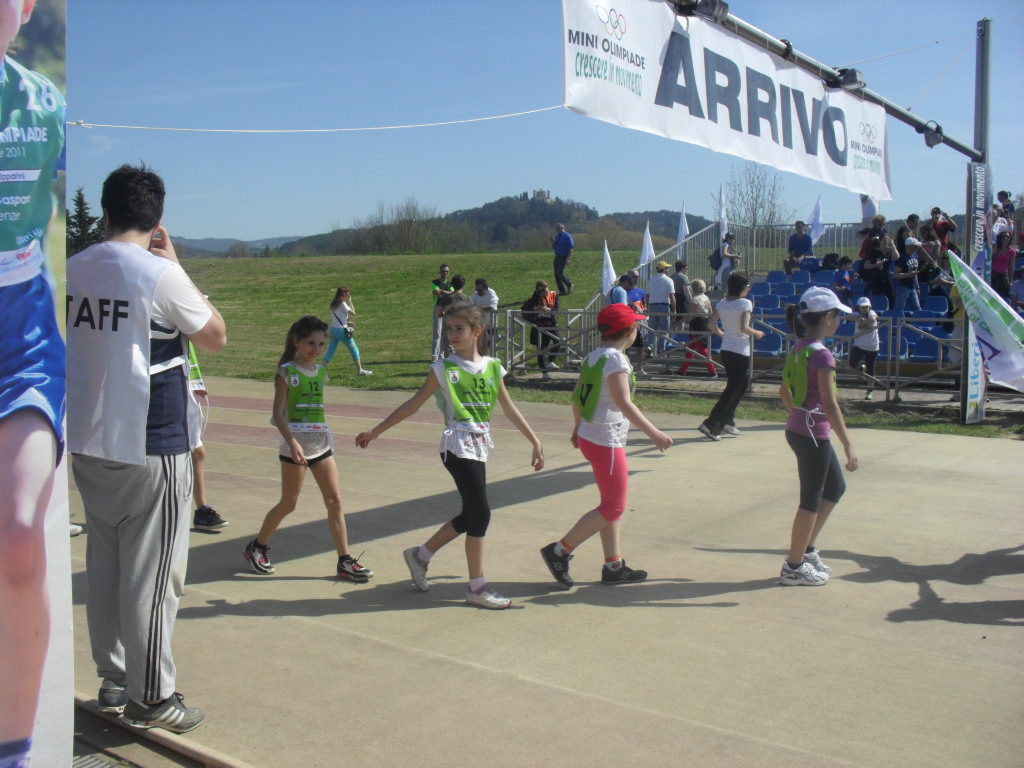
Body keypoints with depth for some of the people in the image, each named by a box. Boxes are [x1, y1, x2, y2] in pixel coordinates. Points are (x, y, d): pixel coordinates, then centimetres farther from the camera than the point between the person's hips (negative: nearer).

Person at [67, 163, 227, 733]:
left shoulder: (74, 270, 5)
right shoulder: (160, 274, -15)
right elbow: (216, 338, -2)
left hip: (88, 443, 7)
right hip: (153, 448, -7)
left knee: (105, 564, 16)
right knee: (152, 574, 2)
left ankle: (114, 678, 29)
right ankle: (151, 697, 12)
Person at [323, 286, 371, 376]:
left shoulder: (333, 304, 11)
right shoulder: (342, 304, -13)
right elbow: (353, 313, -12)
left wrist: (346, 322, 12)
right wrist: (350, 301, -4)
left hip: (333, 329, 7)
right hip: (342, 330, -7)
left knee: (330, 351, 7)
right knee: (354, 349, 5)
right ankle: (360, 370, 9)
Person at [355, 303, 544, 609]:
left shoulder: (492, 367, 8)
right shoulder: (445, 368, -5)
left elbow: (509, 409, 14)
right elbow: (414, 404, -2)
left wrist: (535, 442, 13)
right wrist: (375, 432, -3)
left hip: (480, 447, 6)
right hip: (458, 446, -6)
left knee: (470, 516, 12)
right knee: (480, 513, -9)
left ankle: (420, 555, 31)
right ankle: (477, 587, 4)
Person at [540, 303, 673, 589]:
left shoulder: (595, 356, 9)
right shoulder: (615, 359, -18)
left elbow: (576, 395, 15)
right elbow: (624, 404, -27)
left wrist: (578, 428, 27)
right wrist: (653, 433, -28)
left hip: (590, 436, 10)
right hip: (606, 443, -10)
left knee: (612, 504, 16)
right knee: (613, 508, -1)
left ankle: (614, 566, 22)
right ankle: (559, 550, 1)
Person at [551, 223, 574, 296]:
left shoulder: (567, 236, -8)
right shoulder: (557, 237, 14)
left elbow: (571, 248, -13)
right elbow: (553, 248, 21)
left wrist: (568, 259, -19)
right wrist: (553, 242, 0)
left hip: (564, 258, -8)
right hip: (557, 257, 8)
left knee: (560, 273, -18)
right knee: (556, 274, 4)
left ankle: (569, 285, 5)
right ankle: (562, 291, 11)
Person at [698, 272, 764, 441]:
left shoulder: (722, 303, 5)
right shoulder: (745, 303, -13)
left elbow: (712, 324, 4)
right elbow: (744, 328, -20)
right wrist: (756, 333, -2)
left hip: (726, 350, 7)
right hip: (740, 352, -7)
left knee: (742, 384, 23)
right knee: (733, 389, -1)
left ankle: (728, 420, 23)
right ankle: (711, 425, -5)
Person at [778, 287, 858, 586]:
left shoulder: (798, 349, 8)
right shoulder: (821, 354, -19)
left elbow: (784, 391, 16)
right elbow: (830, 404, -22)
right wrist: (848, 444, -20)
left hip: (798, 429, 10)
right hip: (813, 433, -10)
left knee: (835, 487, 22)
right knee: (811, 500, 3)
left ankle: (807, 548, 29)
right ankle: (795, 567, 13)